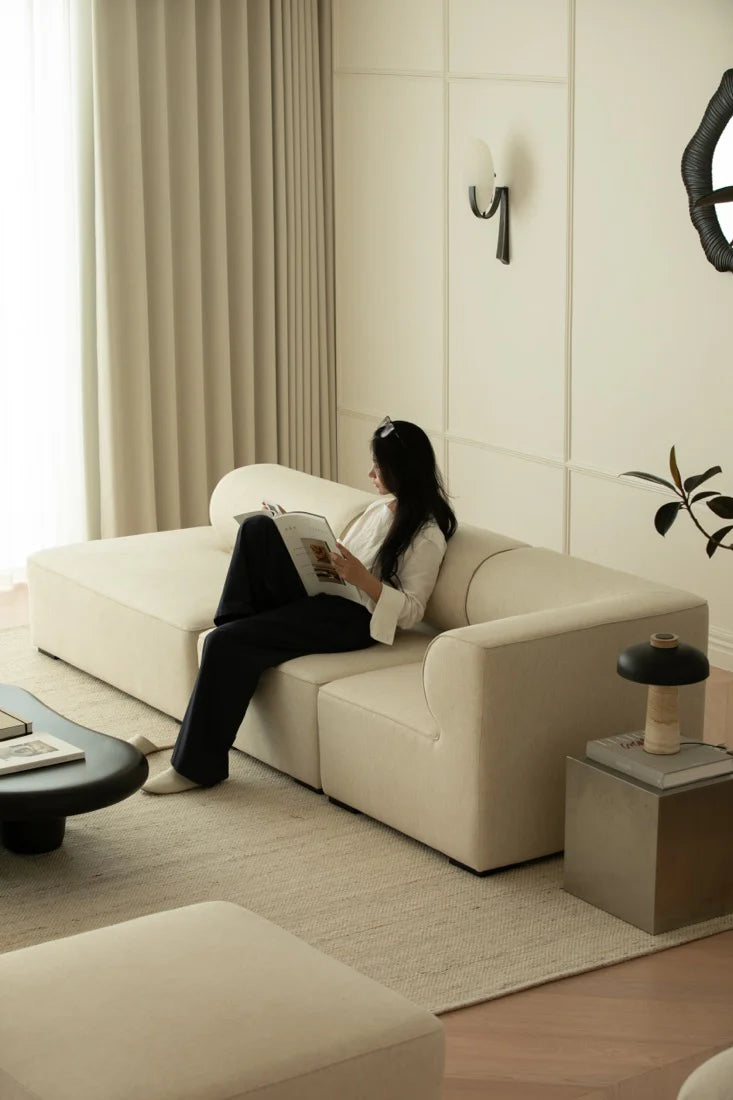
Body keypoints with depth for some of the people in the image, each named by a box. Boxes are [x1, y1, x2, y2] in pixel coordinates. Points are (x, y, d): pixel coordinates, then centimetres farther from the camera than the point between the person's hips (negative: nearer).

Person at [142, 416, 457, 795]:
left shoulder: (426, 536, -12)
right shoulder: (383, 507, 15)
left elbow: (410, 612, -15)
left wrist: (363, 579, -26)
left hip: (354, 619, -9)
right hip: (321, 593, 9)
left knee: (227, 644, -21)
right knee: (258, 528, -16)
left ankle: (197, 765, -11)